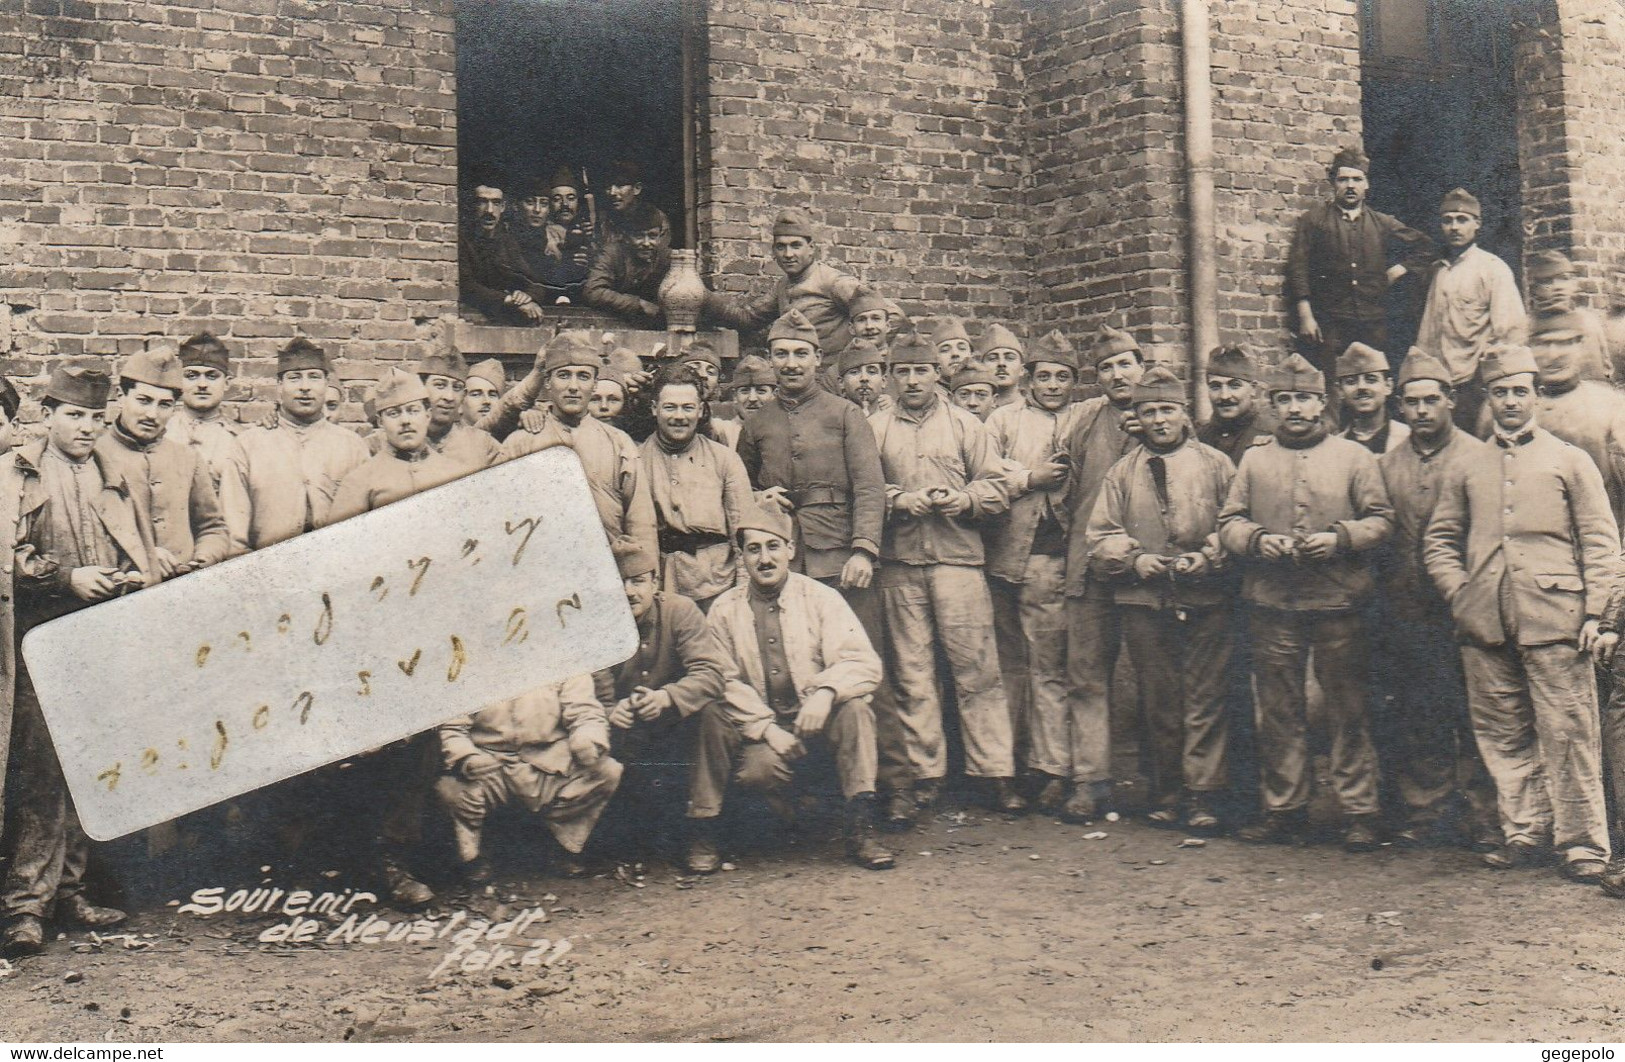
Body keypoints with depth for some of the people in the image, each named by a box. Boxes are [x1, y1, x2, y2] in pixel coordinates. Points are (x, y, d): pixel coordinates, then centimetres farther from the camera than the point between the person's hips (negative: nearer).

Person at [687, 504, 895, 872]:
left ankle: (860, 829, -24)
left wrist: (825, 692, -29)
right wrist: (766, 728, -19)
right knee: (759, 768, -33)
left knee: (854, 707, -29)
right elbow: (723, 681, -6)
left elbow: (865, 663, -9)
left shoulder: (821, 597, 1)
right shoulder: (724, 610, 3)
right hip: (757, 727, -1)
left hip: (817, 718, 1)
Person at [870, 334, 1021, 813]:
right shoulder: (875, 427, 13)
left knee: (977, 668, -4)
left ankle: (996, 773, -1)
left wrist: (965, 499, -10)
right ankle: (924, 775, 9)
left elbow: (997, 488, 8)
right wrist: (899, 500, -11)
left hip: (958, 558, -1)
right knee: (912, 673, 2)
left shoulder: (965, 424, 13)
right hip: (899, 562, 1)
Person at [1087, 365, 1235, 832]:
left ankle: (1203, 795, 0)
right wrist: (1133, 558, -7)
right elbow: (1099, 535, 10)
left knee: (1205, 696, -4)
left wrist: (1209, 556, -11)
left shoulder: (1216, 464, 9)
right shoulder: (1122, 472, 13)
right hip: (1144, 601, 2)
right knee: (1158, 699, 6)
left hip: (1205, 599, -2)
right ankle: (1167, 795, 16)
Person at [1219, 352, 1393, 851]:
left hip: (1338, 603, -2)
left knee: (1347, 711, 1)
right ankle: (1284, 809, 15)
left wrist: (1340, 538, -12)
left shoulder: (1354, 456, 7)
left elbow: (1381, 520, 5)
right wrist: (1257, 539, -10)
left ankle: (1358, 813, 7)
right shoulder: (1254, 460, 12)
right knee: (1279, 711, 6)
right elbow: (1228, 523, 10)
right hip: (1271, 604, 2)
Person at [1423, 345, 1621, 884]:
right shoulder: (1468, 469, 16)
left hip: (1553, 619, -3)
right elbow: (1439, 541, 19)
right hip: (1485, 625, 3)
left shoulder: (1570, 460, 9)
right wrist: (1460, 595, 3)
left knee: (1568, 733, -4)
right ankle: (1524, 834, 17)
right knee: (1503, 734, 7)